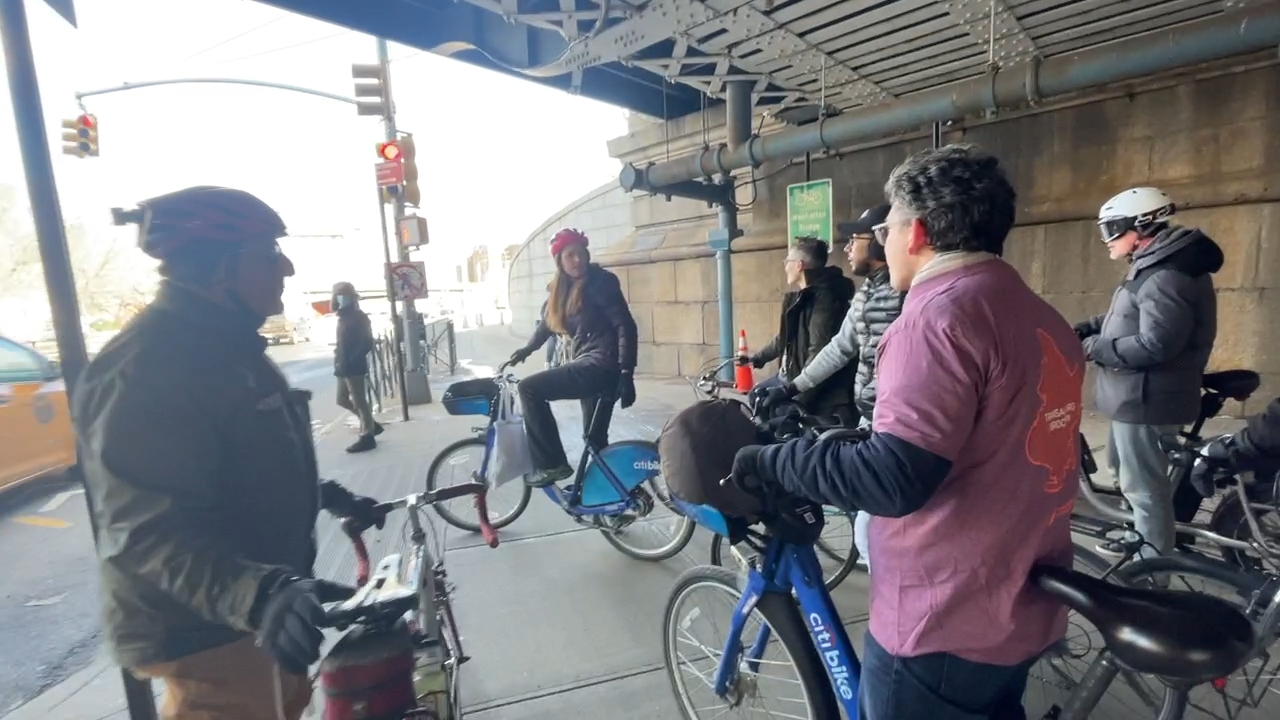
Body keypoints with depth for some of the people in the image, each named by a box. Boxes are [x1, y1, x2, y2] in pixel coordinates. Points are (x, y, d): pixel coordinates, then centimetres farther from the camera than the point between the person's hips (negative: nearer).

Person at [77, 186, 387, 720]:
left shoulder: (226, 344, 6)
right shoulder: (144, 368, -26)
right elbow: (151, 530, -33)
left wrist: (325, 495, 21)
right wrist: (260, 593, -47)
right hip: (201, 628, -9)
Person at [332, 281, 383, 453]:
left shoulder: (359, 317, -10)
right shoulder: (344, 317, 16)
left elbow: (367, 343, -16)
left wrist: (352, 360, -20)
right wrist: (339, 360, 6)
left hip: (355, 367, -10)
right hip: (343, 366, 10)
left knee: (359, 402, -4)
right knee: (342, 400, 15)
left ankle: (367, 437, 4)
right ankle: (372, 424, 24)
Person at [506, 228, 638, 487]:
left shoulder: (600, 282, -9)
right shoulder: (563, 289, 15)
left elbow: (626, 326, -16)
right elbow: (548, 322, 31)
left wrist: (626, 373, -22)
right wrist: (526, 349, 27)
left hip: (602, 366, -8)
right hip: (590, 367, 8)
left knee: (529, 388, -13)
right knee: (595, 440, 13)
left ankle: (551, 464, -8)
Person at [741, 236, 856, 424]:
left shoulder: (823, 297, -19)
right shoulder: (801, 297, 13)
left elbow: (819, 354, -25)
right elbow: (785, 338, 26)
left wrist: (797, 398, -26)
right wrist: (757, 358, 38)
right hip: (791, 377, 10)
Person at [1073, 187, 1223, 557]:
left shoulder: (1167, 276, -22)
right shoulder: (1153, 267, 13)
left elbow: (1153, 345, -28)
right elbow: (1127, 319, 20)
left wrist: (1094, 347, -17)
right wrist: (1083, 329, 6)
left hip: (1145, 397, -11)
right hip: (1133, 394, 11)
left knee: (1142, 484, 1)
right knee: (1122, 468, 24)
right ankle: (1140, 537, 39)